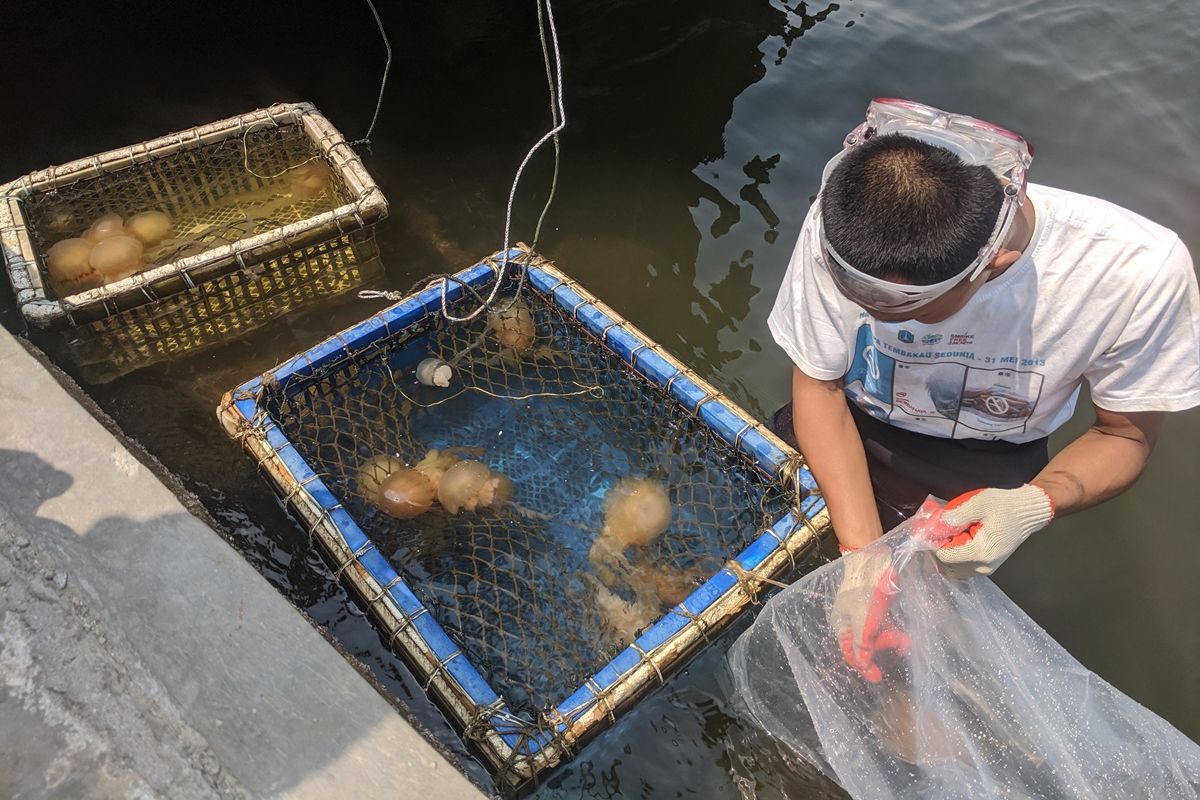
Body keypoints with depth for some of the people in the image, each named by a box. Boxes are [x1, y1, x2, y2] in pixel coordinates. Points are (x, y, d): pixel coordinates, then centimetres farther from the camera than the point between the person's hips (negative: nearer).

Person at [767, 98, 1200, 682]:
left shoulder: (1138, 271, -28)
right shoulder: (840, 228, -27)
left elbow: (1126, 435, -11)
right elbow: (819, 385, -16)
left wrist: (1036, 504, -33)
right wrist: (862, 552, -27)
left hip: (986, 465, -1)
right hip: (852, 435, 2)